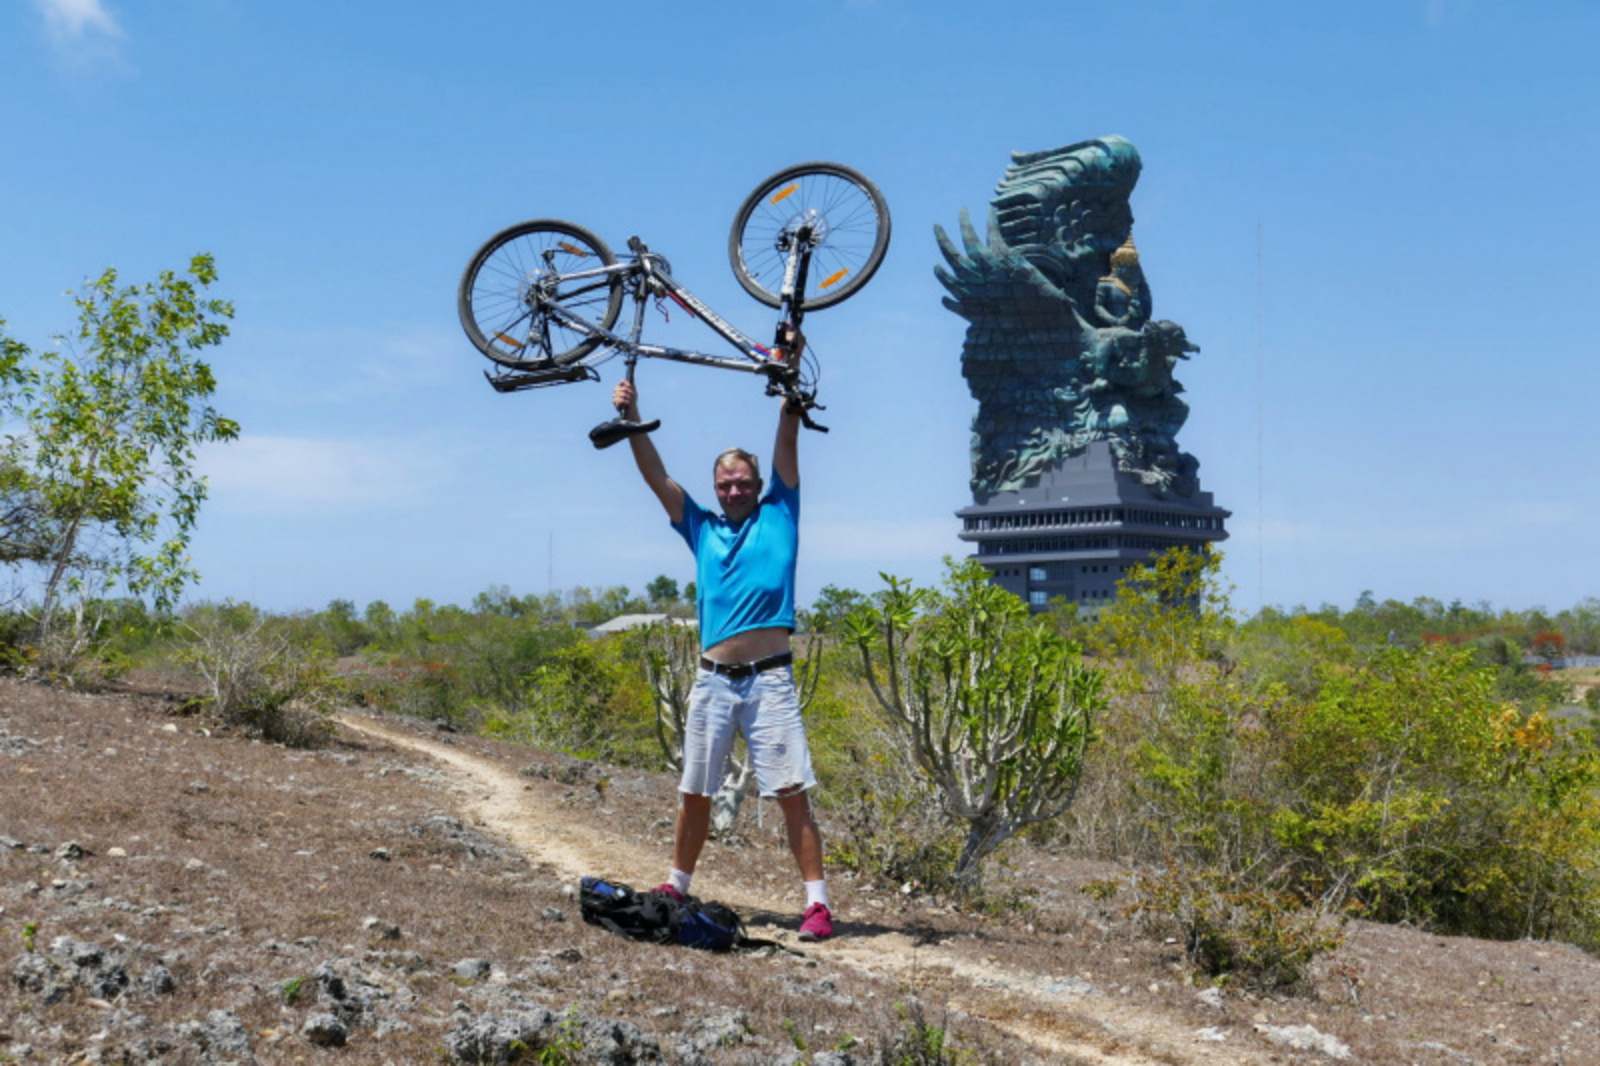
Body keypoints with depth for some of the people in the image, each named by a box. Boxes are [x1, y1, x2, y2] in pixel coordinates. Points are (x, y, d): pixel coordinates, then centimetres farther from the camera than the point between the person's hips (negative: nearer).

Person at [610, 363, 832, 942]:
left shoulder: (778, 516, 10)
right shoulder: (702, 529, 16)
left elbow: (787, 445, 3)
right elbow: (657, 477, 11)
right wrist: (631, 418, 2)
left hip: (770, 678, -3)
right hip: (712, 679, 3)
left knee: (792, 794, -7)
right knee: (694, 793, 11)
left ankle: (817, 901, -5)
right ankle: (677, 885, 25)